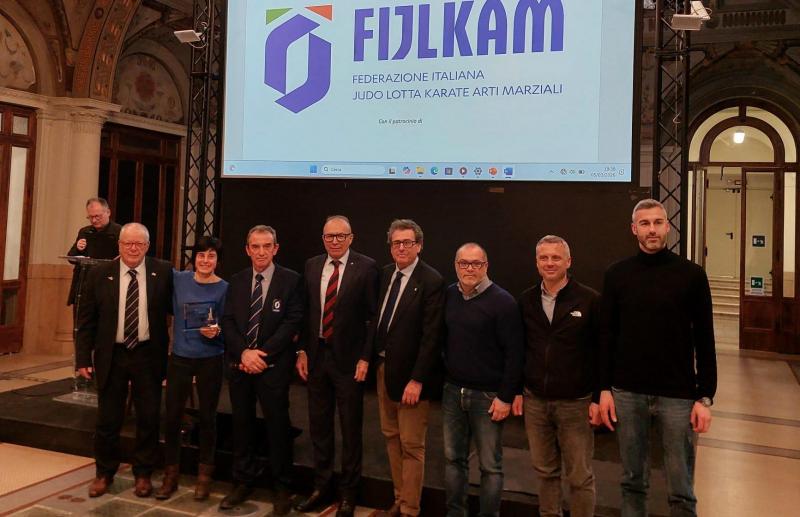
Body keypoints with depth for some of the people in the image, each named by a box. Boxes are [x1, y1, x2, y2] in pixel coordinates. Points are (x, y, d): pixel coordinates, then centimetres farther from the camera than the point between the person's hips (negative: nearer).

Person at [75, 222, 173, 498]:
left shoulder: (163, 272, -4)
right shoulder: (100, 274, -2)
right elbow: (86, 319, 1)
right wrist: (83, 357, -3)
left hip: (148, 355, 0)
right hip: (111, 355, 1)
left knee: (148, 418, 9)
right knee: (108, 419, 11)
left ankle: (143, 473, 26)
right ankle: (104, 473, 31)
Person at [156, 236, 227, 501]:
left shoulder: (224, 288, -6)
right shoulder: (178, 279, -1)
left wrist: (216, 331, -21)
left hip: (210, 360, -1)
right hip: (179, 358, 2)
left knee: (207, 416, 8)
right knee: (172, 416, 4)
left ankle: (204, 476, 25)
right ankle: (170, 476, 22)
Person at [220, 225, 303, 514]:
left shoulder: (290, 280, -3)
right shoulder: (236, 281, 9)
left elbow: (292, 322, -9)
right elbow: (228, 321, 4)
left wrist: (262, 353, -14)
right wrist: (244, 352, -11)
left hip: (274, 365, -4)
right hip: (239, 364, 4)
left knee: (277, 425, 4)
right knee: (242, 424, 12)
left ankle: (282, 488, 18)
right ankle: (243, 482, 25)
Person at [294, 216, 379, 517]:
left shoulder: (366, 267, -8)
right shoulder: (311, 266, 6)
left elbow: (373, 317, -8)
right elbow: (305, 312, 9)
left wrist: (365, 358, -12)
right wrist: (302, 351, 4)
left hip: (348, 358, -4)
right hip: (316, 355, 4)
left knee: (350, 429, 8)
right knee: (319, 426, 14)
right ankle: (321, 487, 31)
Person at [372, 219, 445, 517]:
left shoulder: (431, 281, -14)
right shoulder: (385, 274, 7)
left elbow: (431, 336, -17)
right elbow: (379, 319, 11)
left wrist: (416, 379, -18)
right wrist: (373, 358, 4)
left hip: (408, 373, -7)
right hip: (383, 367, 7)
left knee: (411, 445, 4)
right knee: (391, 438, 17)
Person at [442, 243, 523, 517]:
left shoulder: (502, 301, -12)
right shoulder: (448, 296, 3)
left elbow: (514, 353, -12)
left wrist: (506, 397, -13)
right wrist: (442, 377, 9)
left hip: (488, 395, -4)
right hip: (453, 391, 5)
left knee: (490, 465, 6)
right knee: (453, 458, 14)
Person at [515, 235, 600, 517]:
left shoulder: (589, 299, -7)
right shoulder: (526, 300, 5)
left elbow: (603, 353, -5)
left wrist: (599, 398, -8)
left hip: (575, 403, -3)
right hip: (535, 401, 4)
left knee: (580, 477, 6)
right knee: (544, 472, 15)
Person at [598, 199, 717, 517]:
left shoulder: (691, 274, -3)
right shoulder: (617, 274, 3)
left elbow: (704, 340, -1)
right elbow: (607, 336, 5)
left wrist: (705, 397, -5)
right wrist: (604, 389, 1)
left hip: (678, 395, -1)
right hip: (627, 393, 2)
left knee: (681, 489, 7)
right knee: (633, 481, 13)